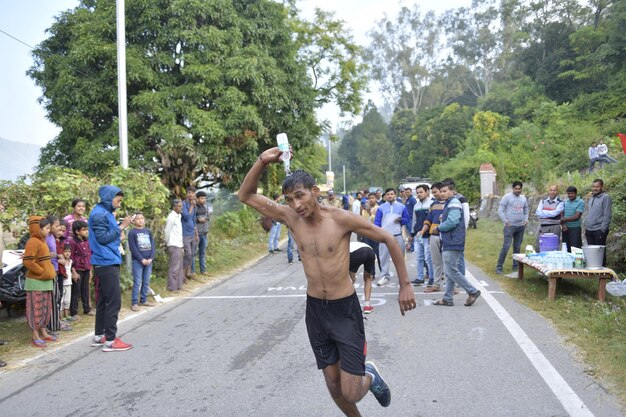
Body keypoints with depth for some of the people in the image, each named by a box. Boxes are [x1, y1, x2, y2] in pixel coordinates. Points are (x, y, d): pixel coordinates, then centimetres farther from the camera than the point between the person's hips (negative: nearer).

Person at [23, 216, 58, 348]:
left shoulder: (42, 241, 13)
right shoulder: (33, 242, -15)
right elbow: (27, 261, -24)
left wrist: (50, 272, 11)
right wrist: (42, 272, -18)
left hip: (46, 281, 9)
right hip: (36, 281, -9)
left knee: (46, 308, 14)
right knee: (36, 309, -3)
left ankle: (43, 332, 23)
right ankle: (35, 337, 2)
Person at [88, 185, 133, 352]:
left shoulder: (105, 212, 14)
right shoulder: (99, 213, -14)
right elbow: (102, 238, -19)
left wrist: (120, 226, 6)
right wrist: (121, 227, -15)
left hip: (107, 263, 10)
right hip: (107, 263, -10)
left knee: (104, 300, 15)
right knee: (113, 301, -7)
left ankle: (99, 336, 23)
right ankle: (110, 340, -2)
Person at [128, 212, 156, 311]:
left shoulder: (148, 231, 10)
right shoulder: (132, 232, -4)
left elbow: (152, 245, 6)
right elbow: (133, 248, -10)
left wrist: (151, 258, -7)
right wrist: (142, 259, -14)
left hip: (148, 260, 5)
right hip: (137, 261, -5)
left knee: (146, 282, 10)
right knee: (137, 282, -4)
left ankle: (143, 300, 21)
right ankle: (134, 303, 1)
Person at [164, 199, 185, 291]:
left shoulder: (178, 216, 13)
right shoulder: (171, 217, -15)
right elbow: (167, 231, -12)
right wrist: (167, 243, -2)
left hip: (179, 245, 9)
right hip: (174, 246, -9)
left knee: (179, 266, 14)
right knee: (174, 267, -5)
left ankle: (178, 285, 22)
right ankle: (172, 287, 2)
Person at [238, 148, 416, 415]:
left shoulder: (341, 219, -17)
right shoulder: (290, 217, -6)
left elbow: (389, 240, -9)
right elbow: (246, 196, -4)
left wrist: (405, 285, -7)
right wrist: (262, 161, -19)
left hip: (345, 309, -4)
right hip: (314, 309, 4)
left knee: (351, 393, -5)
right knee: (333, 385, 13)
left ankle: (369, 377, 30)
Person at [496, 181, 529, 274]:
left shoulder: (523, 198, 14)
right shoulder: (507, 197, -3)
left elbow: (526, 212, 24)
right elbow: (500, 211, -5)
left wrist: (526, 220, 6)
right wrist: (505, 221, -14)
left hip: (521, 226, 5)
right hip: (510, 226, -5)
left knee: (517, 247, 10)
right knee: (506, 246, -11)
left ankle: (516, 266, 20)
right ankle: (499, 266, -6)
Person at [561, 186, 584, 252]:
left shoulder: (580, 202, -5)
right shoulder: (565, 202, 12)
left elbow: (576, 216, -12)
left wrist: (564, 220, -9)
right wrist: (563, 224, -9)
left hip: (575, 228, -5)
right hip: (565, 229, 5)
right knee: (566, 248, 7)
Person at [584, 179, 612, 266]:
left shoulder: (606, 197, -7)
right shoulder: (591, 198, 16)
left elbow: (607, 215, -12)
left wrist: (603, 229, -16)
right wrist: (586, 227, 14)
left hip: (599, 230, -7)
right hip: (589, 230, 7)